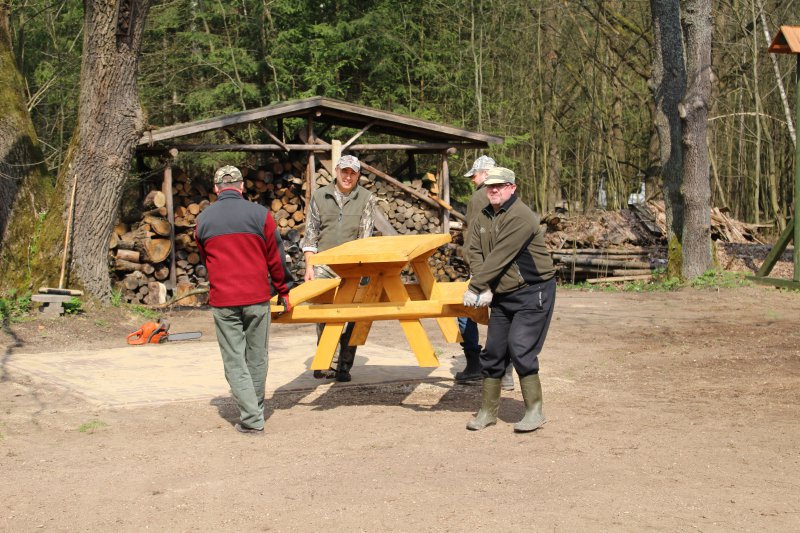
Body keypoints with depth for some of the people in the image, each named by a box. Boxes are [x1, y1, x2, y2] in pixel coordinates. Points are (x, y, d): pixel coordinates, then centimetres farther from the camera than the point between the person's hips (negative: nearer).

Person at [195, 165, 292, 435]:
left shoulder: (203, 219, 5)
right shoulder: (260, 214, -2)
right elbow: (273, 259, 3)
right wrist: (283, 291, 15)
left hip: (222, 301, 0)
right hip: (257, 299, 0)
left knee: (234, 361, 4)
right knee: (257, 358, 13)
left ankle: (251, 419, -3)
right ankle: (257, 410, 24)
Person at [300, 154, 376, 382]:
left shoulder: (366, 199, 4)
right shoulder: (320, 196, 8)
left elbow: (365, 237, 0)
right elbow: (311, 233, 9)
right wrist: (309, 267, 2)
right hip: (323, 265, 1)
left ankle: (344, 365, 4)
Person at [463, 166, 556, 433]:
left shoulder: (521, 217, -20)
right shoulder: (483, 218, 7)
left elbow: (499, 257, -24)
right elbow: (475, 253, 0)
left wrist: (475, 287, -21)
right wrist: (484, 288, -15)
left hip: (533, 293, -8)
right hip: (501, 295, 8)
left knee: (521, 349, -15)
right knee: (493, 352, 8)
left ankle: (534, 411, -4)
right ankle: (488, 410, 18)